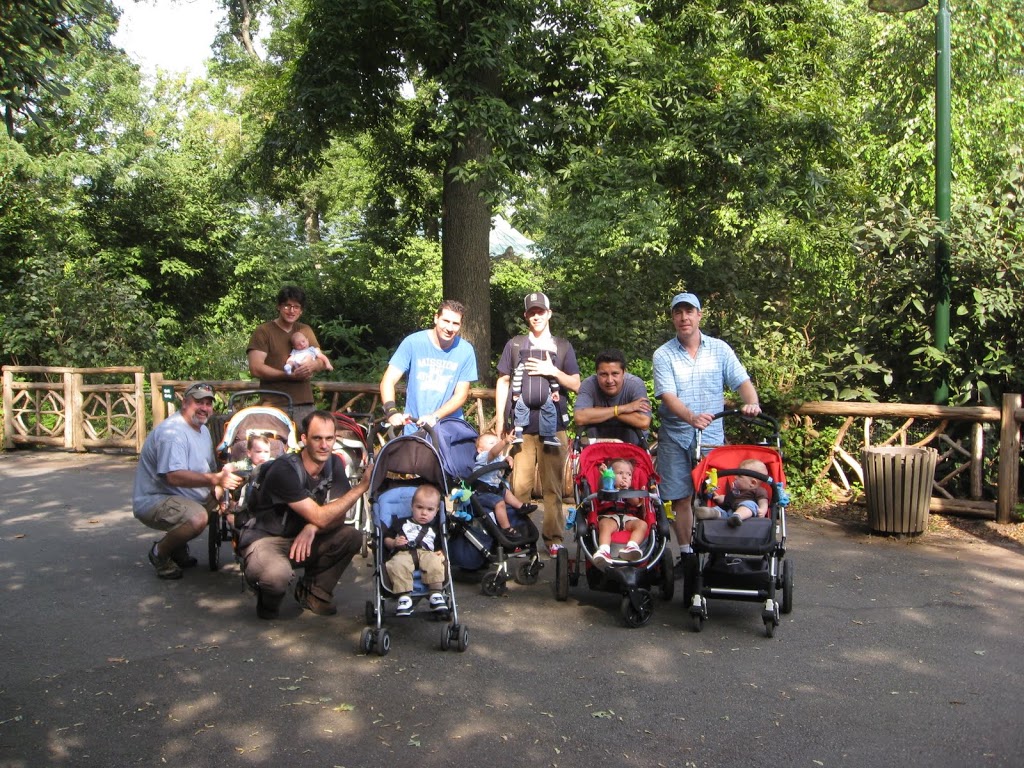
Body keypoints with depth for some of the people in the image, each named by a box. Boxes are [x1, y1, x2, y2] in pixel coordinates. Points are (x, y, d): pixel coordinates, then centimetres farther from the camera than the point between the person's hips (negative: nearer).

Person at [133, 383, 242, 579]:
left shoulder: (203, 430, 13)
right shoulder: (172, 432, -21)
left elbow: (210, 469, 14)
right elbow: (173, 476, -34)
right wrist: (215, 479, -41)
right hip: (153, 502, -10)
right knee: (197, 517, -34)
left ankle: (178, 547, 15)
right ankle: (160, 553, -5)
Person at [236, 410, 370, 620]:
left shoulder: (334, 464, -3)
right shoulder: (284, 469, -25)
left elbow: (337, 515, -6)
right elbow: (320, 517, -28)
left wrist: (312, 528, -28)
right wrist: (362, 486, -28)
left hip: (303, 538, 6)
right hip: (265, 539, -6)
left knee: (352, 536, -19)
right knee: (277, 575, -39)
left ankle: (313, 592, 4)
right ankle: (268, 600, 0)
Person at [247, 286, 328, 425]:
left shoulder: (306, 330, 18)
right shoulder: (263, 331, 2)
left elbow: (322, 361, 16)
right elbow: (255, 368, -8)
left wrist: (313, 365, -8)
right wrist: (290, 375, -13)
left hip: (304, 404, 4)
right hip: (274, 404, -4)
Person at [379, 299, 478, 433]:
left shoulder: (465, 351, -4)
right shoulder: (413, 342, -7)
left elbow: (461, 395, -4)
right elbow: (388, 381, -10)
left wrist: (434, 416, -19)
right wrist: (392, 411, -29)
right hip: (414, 428, -1)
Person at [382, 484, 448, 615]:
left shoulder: (435, 528, 28)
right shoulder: (401, 522, 24)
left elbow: (440, 545, 23)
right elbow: (386, 539, 20)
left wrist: (441, 553, 0)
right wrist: (394, 543, -3)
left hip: (426, 553, 1)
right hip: (403, 553, -1)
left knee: (435, 562, -34)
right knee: (397, 565, -37)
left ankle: (436, 595, -30)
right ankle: (404, 597, -37)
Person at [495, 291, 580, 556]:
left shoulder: (563, 347, 13)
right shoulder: (514, 345, 13)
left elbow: (575, 385, 10)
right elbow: (503, 382, 12)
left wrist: (553, 371, -7)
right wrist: (500, 421, 5)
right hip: (521, 425, 0)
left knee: (553, 486, 2)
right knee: (519, 485, -3)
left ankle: (554, 537, 9)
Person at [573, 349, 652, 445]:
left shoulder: (636, 384, -22)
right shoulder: (589, 384, -20)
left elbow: (644, 422, -33)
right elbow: (579, 418, -33)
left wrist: (601, 412, -28)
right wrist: (620, 409, -30)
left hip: (631, 440, 0)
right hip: (598, 439, 0)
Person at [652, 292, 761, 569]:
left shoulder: (719, 349, 5)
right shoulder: (663, 355, -2)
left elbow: (742, 382, 0)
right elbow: (668, 396, -14)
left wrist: (751, 402, -23)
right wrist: (691, 417, -32)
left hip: (712, 436, 1)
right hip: (676, 437, 0)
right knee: (680, 498, 5)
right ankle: (686, 554, 17)